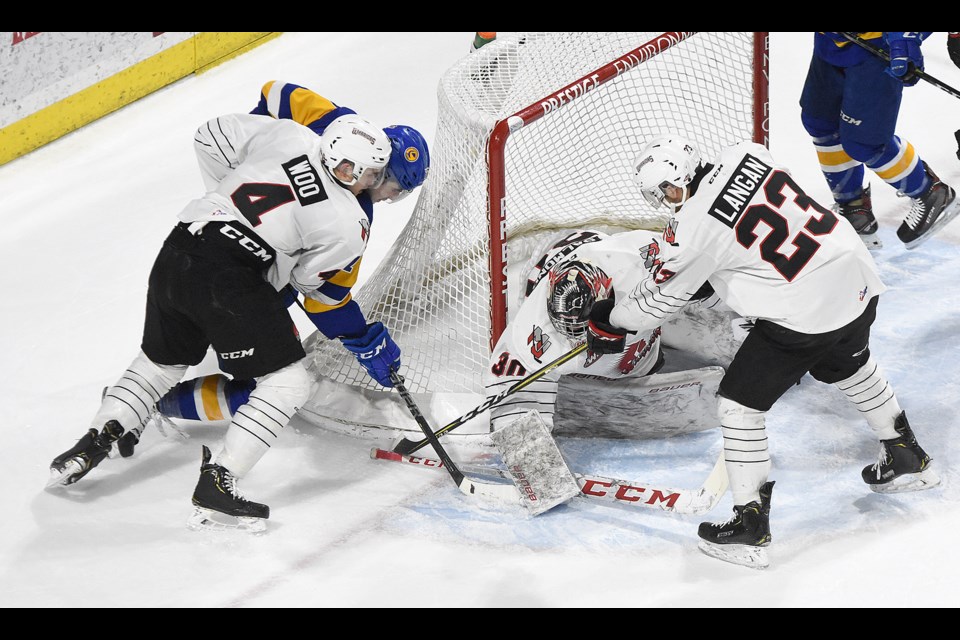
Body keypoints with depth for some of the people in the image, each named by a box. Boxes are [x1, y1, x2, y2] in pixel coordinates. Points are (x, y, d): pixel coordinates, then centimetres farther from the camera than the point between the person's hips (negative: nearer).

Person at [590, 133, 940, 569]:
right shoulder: (745, 155, 1)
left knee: (738, 403, 7)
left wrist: (609, 324, 17)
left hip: (803, 315, -8)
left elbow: (657, 300, -1)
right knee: (848, 368, 35)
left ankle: (750, 523, 11)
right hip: (857, 283, 8)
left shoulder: (693, 229, -15)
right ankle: (906, 458, 50)